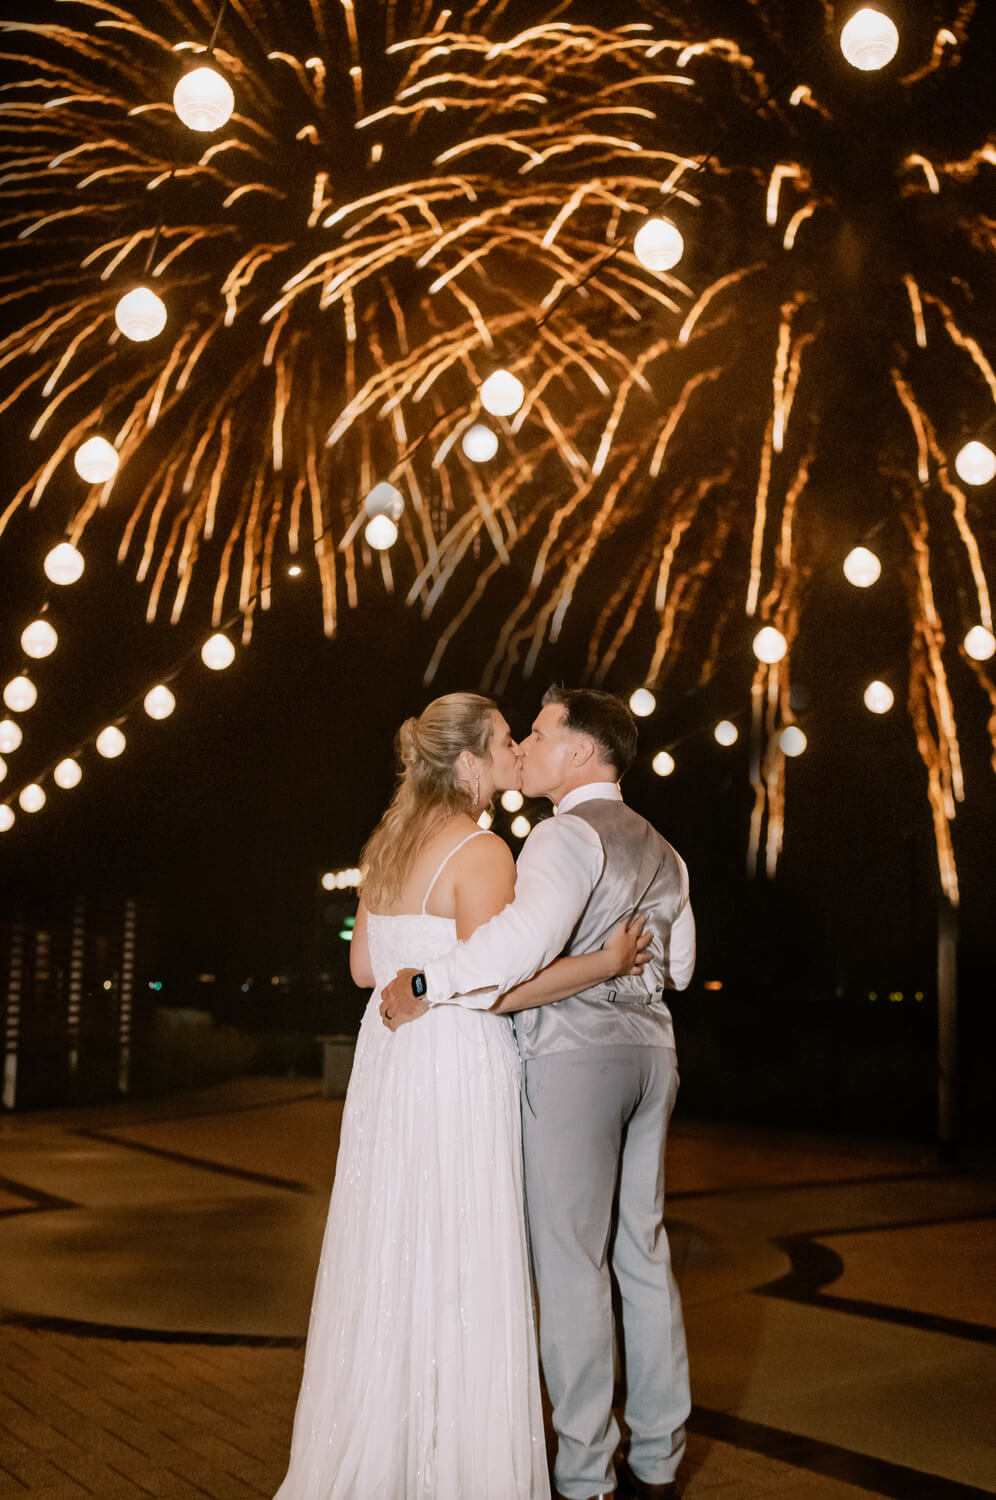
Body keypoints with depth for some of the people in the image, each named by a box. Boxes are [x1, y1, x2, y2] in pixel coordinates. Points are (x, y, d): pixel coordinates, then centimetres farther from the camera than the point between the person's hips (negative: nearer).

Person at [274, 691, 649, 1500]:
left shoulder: (392, 842, 10)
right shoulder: (482, 853, -15)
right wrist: (607, 962, -16)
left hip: (389, 1053, 9)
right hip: (457, 1066, -9)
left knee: (389, 1260, 16)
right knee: (456, 1272, 1)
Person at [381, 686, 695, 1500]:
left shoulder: (569, 834, -12)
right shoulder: (660, 851, 15)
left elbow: (528, 936, -30)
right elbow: (677, 964, 25)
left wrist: (430, 985, -24)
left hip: (574, 1055, -8)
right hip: (648, 1050, 8)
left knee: (572, 1260, -1)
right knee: (642, 1250, 13)